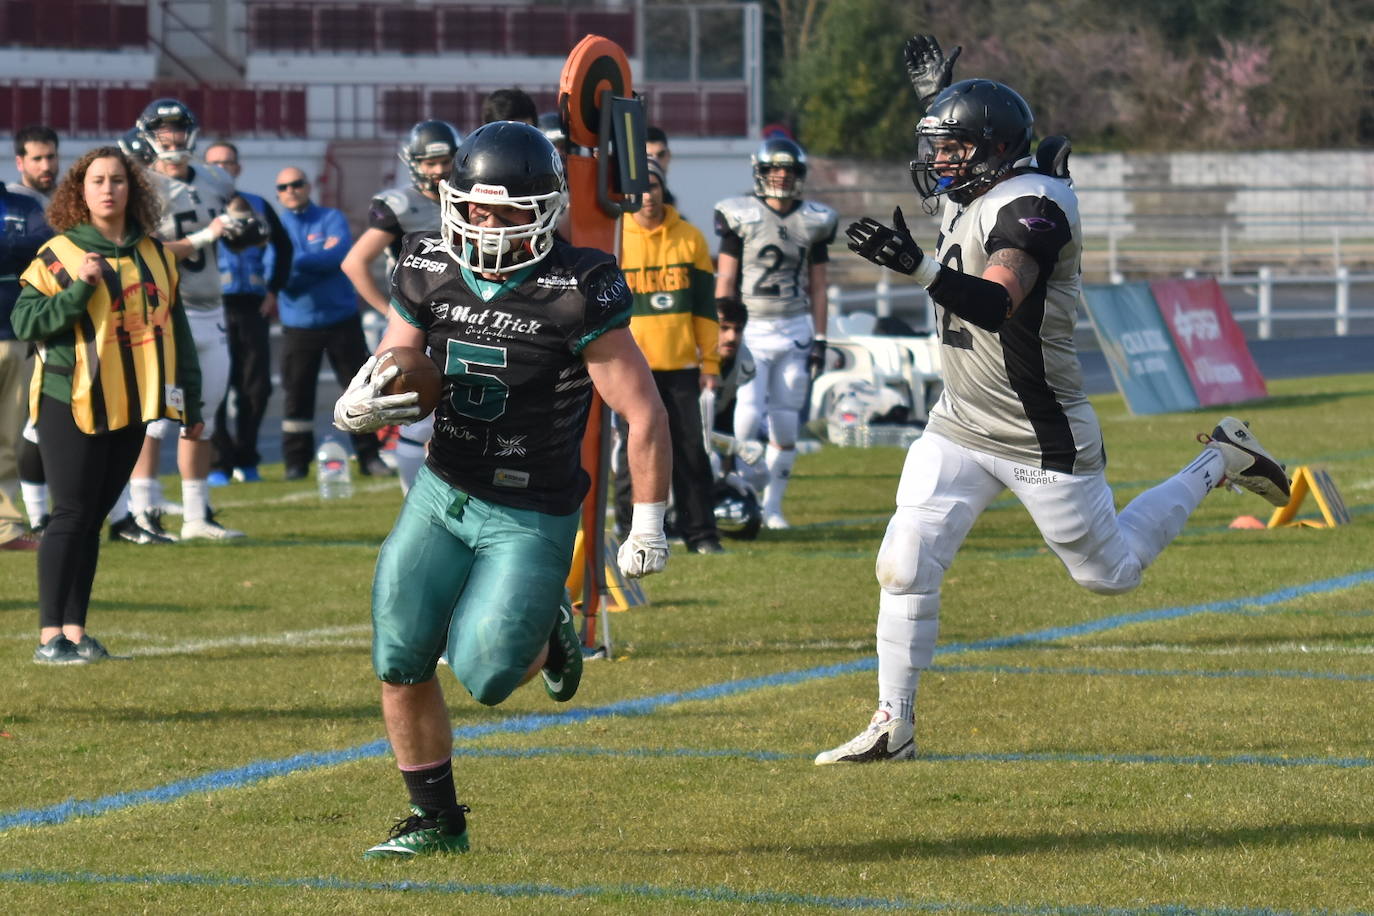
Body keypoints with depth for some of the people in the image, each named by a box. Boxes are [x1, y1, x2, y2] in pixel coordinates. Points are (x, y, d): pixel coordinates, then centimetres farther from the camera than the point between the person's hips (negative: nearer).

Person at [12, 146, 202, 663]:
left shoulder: (154, 255, 10)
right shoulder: (58, 255, -5)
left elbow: (176, 330, 15)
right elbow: (24, 323, -10)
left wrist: (190, 401, 14)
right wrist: (80, 288, -21)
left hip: (130, 406, 5)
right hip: (73, 405, -5)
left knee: (93, 518, 8)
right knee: (72, 515, -6)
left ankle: (76, 629, 11)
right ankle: (50, 635, -3)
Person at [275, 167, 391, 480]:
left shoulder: (331, 219, 2)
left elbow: (337, 255, -16)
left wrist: (295, 261, -18)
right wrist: (319, 265, -18)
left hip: (342, 319, 0)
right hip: (298, 323, 0)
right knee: (297, 394, 1)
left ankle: (369, 456, 9)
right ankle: (296, 462, 9)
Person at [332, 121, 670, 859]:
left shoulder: (576, 294, -20)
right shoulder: (430, 273, -4)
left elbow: (643, 413, -16)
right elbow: (390, 375, 5)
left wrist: (648, 526, -12)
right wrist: (360, 408, -20)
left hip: (529, 519, -5)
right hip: (440, 493, 5)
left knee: (485, 674, -14)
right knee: (401, 664, 0)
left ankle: (546, 633, 23)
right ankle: (437, 821, 19)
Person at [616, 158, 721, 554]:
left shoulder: (689, 239, 6)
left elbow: (704, 307, 9)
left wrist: (709, 361, 6)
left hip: (680, 364, 2)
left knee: (690, 452, 3)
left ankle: (700, 534, 8)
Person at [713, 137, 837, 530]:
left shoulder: (813, 221, 7)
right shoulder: (741, 217, -2)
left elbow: (817, 286, 12)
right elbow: (724, 281, 0)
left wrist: (820, 339, 7)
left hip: (795, 330, 3)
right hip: (751, 330, -3)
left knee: (786, 426, 4)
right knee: (747, 419, -13)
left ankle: (773, 507, 13)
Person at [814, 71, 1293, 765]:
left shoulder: (1031, 208, -24)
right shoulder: (967, 202, 4)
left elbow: (997, 304, -40)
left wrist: (917, 266, -54)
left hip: (1044, 440, -8)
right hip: (959, 428, 8)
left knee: (1109, 572, 11)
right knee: (904, 568, -6)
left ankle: (1219, 464, 31)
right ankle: (893, 728, 3)